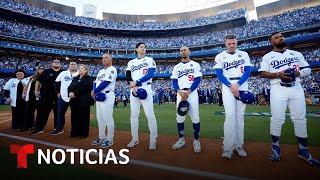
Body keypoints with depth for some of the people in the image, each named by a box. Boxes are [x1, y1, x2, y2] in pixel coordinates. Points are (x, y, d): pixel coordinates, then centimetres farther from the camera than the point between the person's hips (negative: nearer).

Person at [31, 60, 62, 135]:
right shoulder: (46, 71, 6)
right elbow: (38, 81, 8)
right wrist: (36, 91, 3)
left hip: (58, 97, 0)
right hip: (45, 96, 1)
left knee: (57, 113, 8)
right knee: (41, 113, 5)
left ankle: (56, 128, 20)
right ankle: (39, 129, 16)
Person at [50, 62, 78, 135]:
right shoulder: (63, 73, 10)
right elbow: (57, 82, 15)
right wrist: (58, 92, 9)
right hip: (63, 97, 3)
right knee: (60, 113, 8)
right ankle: (59, 129, 22)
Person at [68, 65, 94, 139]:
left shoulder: (88, 78, -2)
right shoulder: (75, 78, 20)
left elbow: (85, 87, -16)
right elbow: (70, 87, 14)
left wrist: (75, 93, -17)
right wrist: (70, 93, -6)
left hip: (83, 101, -7)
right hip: (74, 101, 7)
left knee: (83, 117, -1)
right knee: (74, 117, 10)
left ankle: (83, 133, 10)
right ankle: (75, 132, 23)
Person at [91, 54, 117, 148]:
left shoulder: (112, 69, -7)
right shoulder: (101, 71, 21)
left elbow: (106, 83, -16)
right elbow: (96, 82, 16)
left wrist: (94, 91, -8)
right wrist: (94, 91, -5)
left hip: (107, 96, -9)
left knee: (108, 119, -6)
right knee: (100, 119, 14)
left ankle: (109, 140, 6)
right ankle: (101, 138, 27)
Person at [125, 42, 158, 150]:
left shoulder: (150, 60, 7)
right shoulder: (131, 62, 17)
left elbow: (150, 75, -7)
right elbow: (128, 76, 7)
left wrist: (136, 82, -10)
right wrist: (133, 86, -11)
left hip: (145, 89, -4)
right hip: (133, 90, 4)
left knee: (150, 115, -6)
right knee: (133, 115, 7)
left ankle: (153, 140, 5)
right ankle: (135, 139, 20)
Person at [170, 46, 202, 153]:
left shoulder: (195, 65, 7)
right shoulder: (176, 67, 16)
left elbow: (197, 80, -2)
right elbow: (174, 82, 7)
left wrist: (188, 92, -14)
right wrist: (180, 92, -12)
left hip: (192, 93, -2)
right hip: (180, 94, 3)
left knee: (195, 118, -3)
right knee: (179, 118, 3)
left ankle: (196, 141, 12)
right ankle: (181, 140, 17)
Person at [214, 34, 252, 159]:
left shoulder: (244, 55, 12)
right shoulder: (220, 57, 8)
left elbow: (247, 72, 4)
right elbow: (219, 74, -1)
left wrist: (237, 84, -13)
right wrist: (230, 86, -14)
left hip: (242, 87, 3)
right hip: (228, 87, -2)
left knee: (240, 116, 3)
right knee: (230, 115, -13)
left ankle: (238, 145, 14)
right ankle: (228, 148, -11)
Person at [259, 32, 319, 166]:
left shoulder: (296, 54, 19)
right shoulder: (268, 56, 8)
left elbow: (308, 69, 16)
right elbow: (262, 73, -1)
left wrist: (298, 73, -6)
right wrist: (278, 74, -16)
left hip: (296, 88, 4)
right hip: (278, 89, -3)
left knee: (300, 119, 4)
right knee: (277, 119, -4)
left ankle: (303, 150, 18)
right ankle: (275, 147, 11)